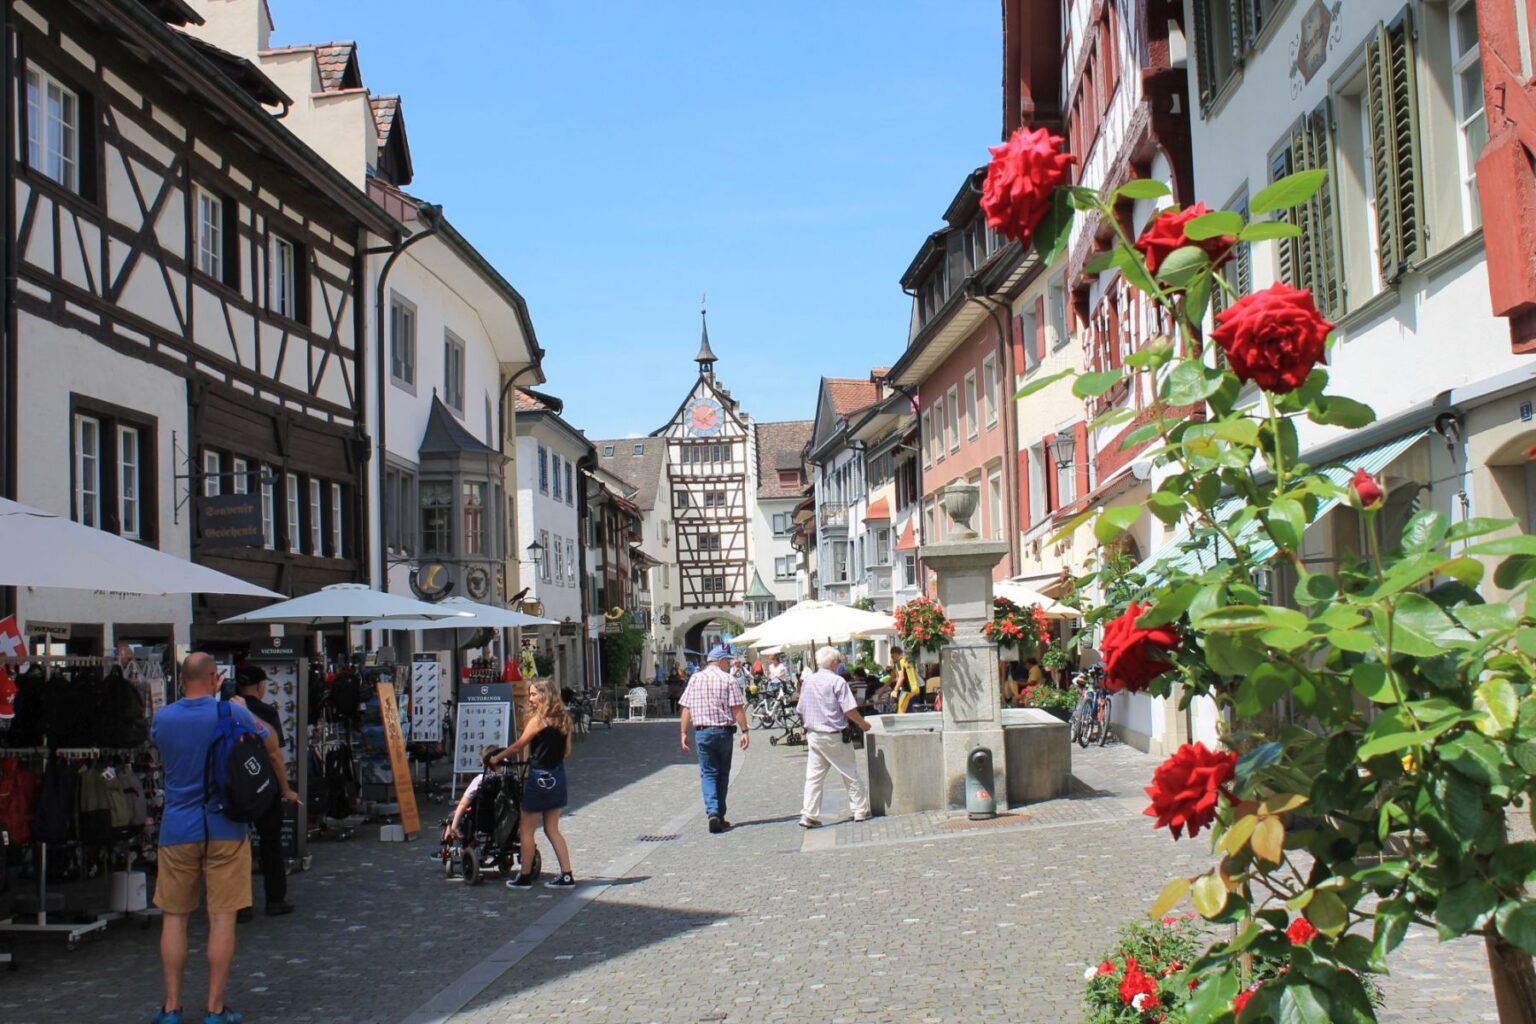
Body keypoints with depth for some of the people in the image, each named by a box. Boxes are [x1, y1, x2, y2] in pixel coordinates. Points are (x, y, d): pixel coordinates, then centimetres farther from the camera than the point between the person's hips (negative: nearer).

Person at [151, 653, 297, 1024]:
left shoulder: (161, 719, -1)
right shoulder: (234, 714, -7)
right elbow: (272, 750, 7)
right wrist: (285, 790, 26)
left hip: (178, 829, 2)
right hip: (225, 829, -2)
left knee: (173, 917, 11)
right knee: (222, 918, 2)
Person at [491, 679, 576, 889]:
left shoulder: (538, 720, -15)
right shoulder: (563, 719, 5)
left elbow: (518, 747, -8)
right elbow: (567, 751, 10)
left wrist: (496, 758, 5)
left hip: (540, 779, -7)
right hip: (558, 777, 7)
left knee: (525, 830, 7)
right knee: (552, 829, 14)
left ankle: (524, 877, 14)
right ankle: (567, 876, 9)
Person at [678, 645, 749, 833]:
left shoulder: (695, 678, 5)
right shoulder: (727, 679, -4)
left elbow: (686, 708, 4)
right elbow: (737, 708, -9)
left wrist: (684, 732, 9)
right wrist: (744, 731, -7)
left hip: (702, 731, 1)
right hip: (724, 731, -1)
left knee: (708, 773, 3)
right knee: (722, 774, 12)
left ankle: (713, 812, -17)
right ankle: (720, 816, 16)